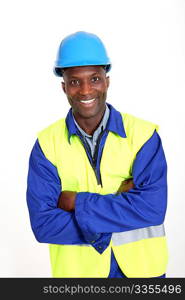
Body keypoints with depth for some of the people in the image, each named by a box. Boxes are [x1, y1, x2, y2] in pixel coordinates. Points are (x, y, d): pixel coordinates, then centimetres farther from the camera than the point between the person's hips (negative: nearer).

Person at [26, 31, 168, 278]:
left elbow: (152, 207, -19)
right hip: (77, 270, 0)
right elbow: (42, 223, -14)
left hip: (140, 268, 0)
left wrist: (77, 202, -17)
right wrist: (120, 210, -19)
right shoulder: (47, 144, -7)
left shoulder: (144, 134, -9)